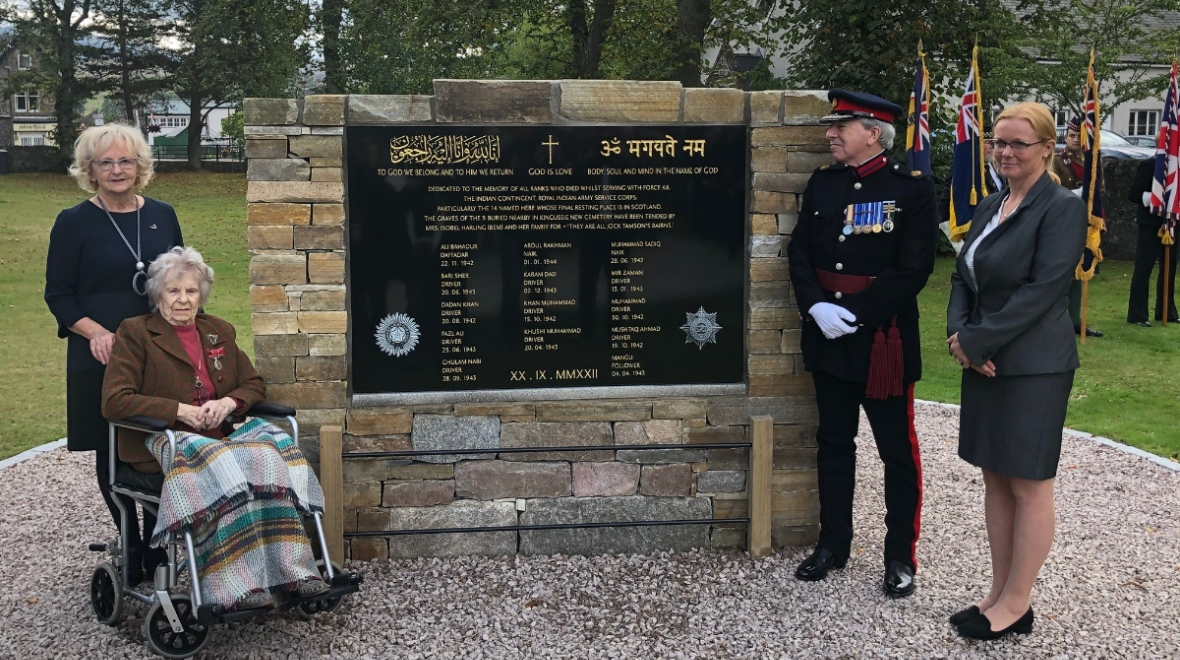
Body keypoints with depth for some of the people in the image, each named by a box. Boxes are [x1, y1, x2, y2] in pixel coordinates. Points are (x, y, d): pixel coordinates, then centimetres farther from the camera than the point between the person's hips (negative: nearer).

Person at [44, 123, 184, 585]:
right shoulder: (74, 223, -1)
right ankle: (131, 547, 21)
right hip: (101, 360, -2)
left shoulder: (162, 216, 8)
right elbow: (58, 295, -1)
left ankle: (158, 546, 17)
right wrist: (96, 332, -16)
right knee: (113, 456, 6)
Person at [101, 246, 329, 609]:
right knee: (224, 469, -37)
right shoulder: (135, 333, 4)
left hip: (218, 439, 5)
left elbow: (255, 384, 21)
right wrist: (179, 410, -15)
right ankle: (236, 587, -39)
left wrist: (230, 402, -3)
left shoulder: (219, 331, 20)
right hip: (163, 446, -4)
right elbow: (114, 401, -6)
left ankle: (293, 571, -31)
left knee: (268, 455, -30)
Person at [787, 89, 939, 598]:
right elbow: (799, 252, 5)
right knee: (834, 442, 14)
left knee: (897, 449, 5)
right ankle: (833, 544, 27)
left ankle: (901, 556, 17)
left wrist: (854, 314, -18)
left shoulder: (913, 188, -8)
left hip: (883, 339, -5)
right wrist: (817, 307, -11)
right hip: (828, 339, 5)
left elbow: (913, 269, -15)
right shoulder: (822, 183, 8)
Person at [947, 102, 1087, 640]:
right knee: (995, 479, 13)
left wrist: (975, 340, -17)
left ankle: (1016, 606, 12)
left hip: (1034, 367, -8)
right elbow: (963, 277, 12)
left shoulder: (1063, 208, -11)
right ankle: (999, 592, 24)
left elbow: (1041, 290, -19)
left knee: (1029, 487, 2)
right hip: (983, 363, 8)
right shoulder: (989, 207, 12)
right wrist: (960, 335, -6)